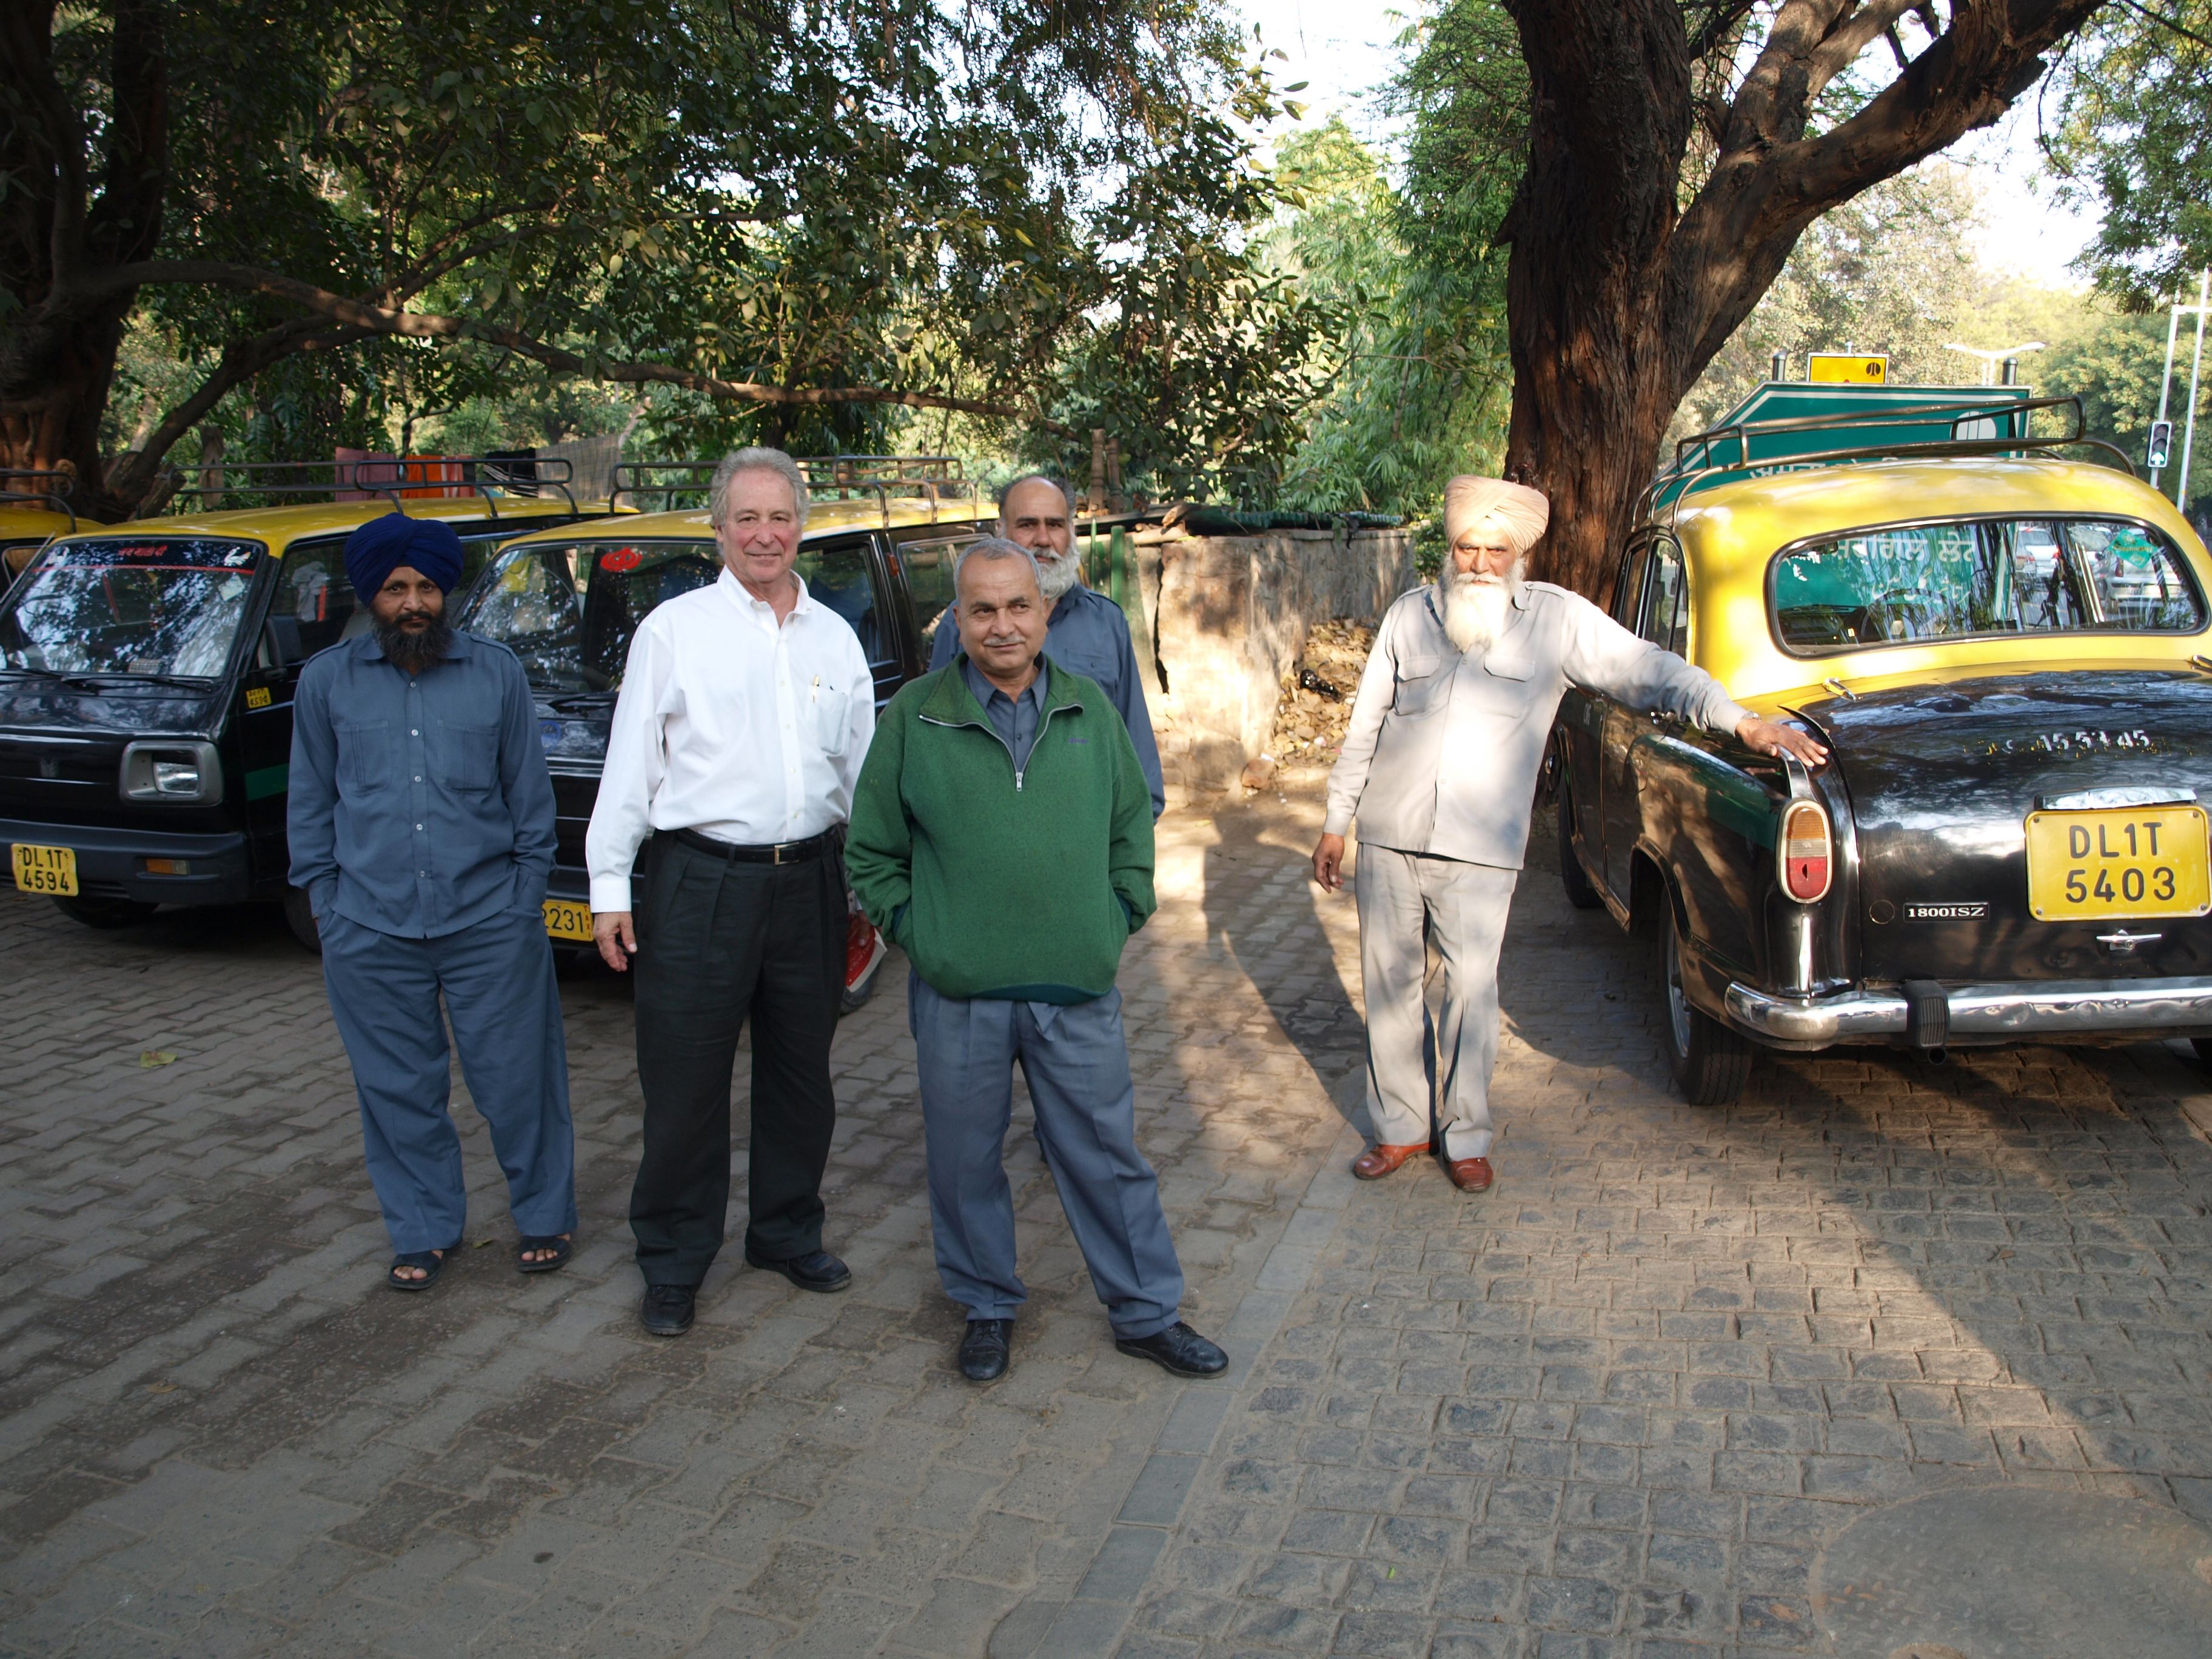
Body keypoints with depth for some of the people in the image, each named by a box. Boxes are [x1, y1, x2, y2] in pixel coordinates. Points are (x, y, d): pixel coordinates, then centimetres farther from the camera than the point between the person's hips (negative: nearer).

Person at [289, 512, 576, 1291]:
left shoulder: (497, 672, 5)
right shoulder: (326, 681, 7)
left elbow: (530, 790, 9)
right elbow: (311, 801, 12)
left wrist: (526, 890, 4)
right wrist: (325, 899, 6)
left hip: (491, 921, -1)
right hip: (370, 930, 1)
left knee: (517, 1078, 5)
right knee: (399, 1091, 10)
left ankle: (545, 1216, 24)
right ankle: (423, 1232, 27)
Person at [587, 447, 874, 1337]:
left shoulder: (834, 636, 10)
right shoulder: (674, 628, -1)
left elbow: (861, 764, 15)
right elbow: (629, 763, -2)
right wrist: (610, 885, -6)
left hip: (808, 880, 4)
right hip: (700, 882, -4)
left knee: (801, 1074, 15)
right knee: (685, 1084, 4)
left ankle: (788, 1233, 34)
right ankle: (674, 1263, 20)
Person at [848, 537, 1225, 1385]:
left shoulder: (1090, 710, 5)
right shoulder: (913, 718, -2)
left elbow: (1133, 827, 15)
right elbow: (873, 852, 5)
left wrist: (1120, 917, 6)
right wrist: (915, 932, -3)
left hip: (1079, 992, 1)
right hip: (958, 996, -1)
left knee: (1108, 1156, 10)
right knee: (966, 1161, 12)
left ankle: (1146, 1313, 26)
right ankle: (988, 1307, 33)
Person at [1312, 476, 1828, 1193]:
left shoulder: (1556, 618, 1)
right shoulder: (1409, 614, 7)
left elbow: (1647, 669, -5)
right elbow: (1364, 727, 13)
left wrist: (1741, 721, -19)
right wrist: (1335, 821, 14)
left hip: (1480, 851, -2)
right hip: (1388, 838, 3)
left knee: (1472, 992, -1)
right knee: (1389, 986, 9)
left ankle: (1467, 1135, 19)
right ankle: (1398, 1127, 25)